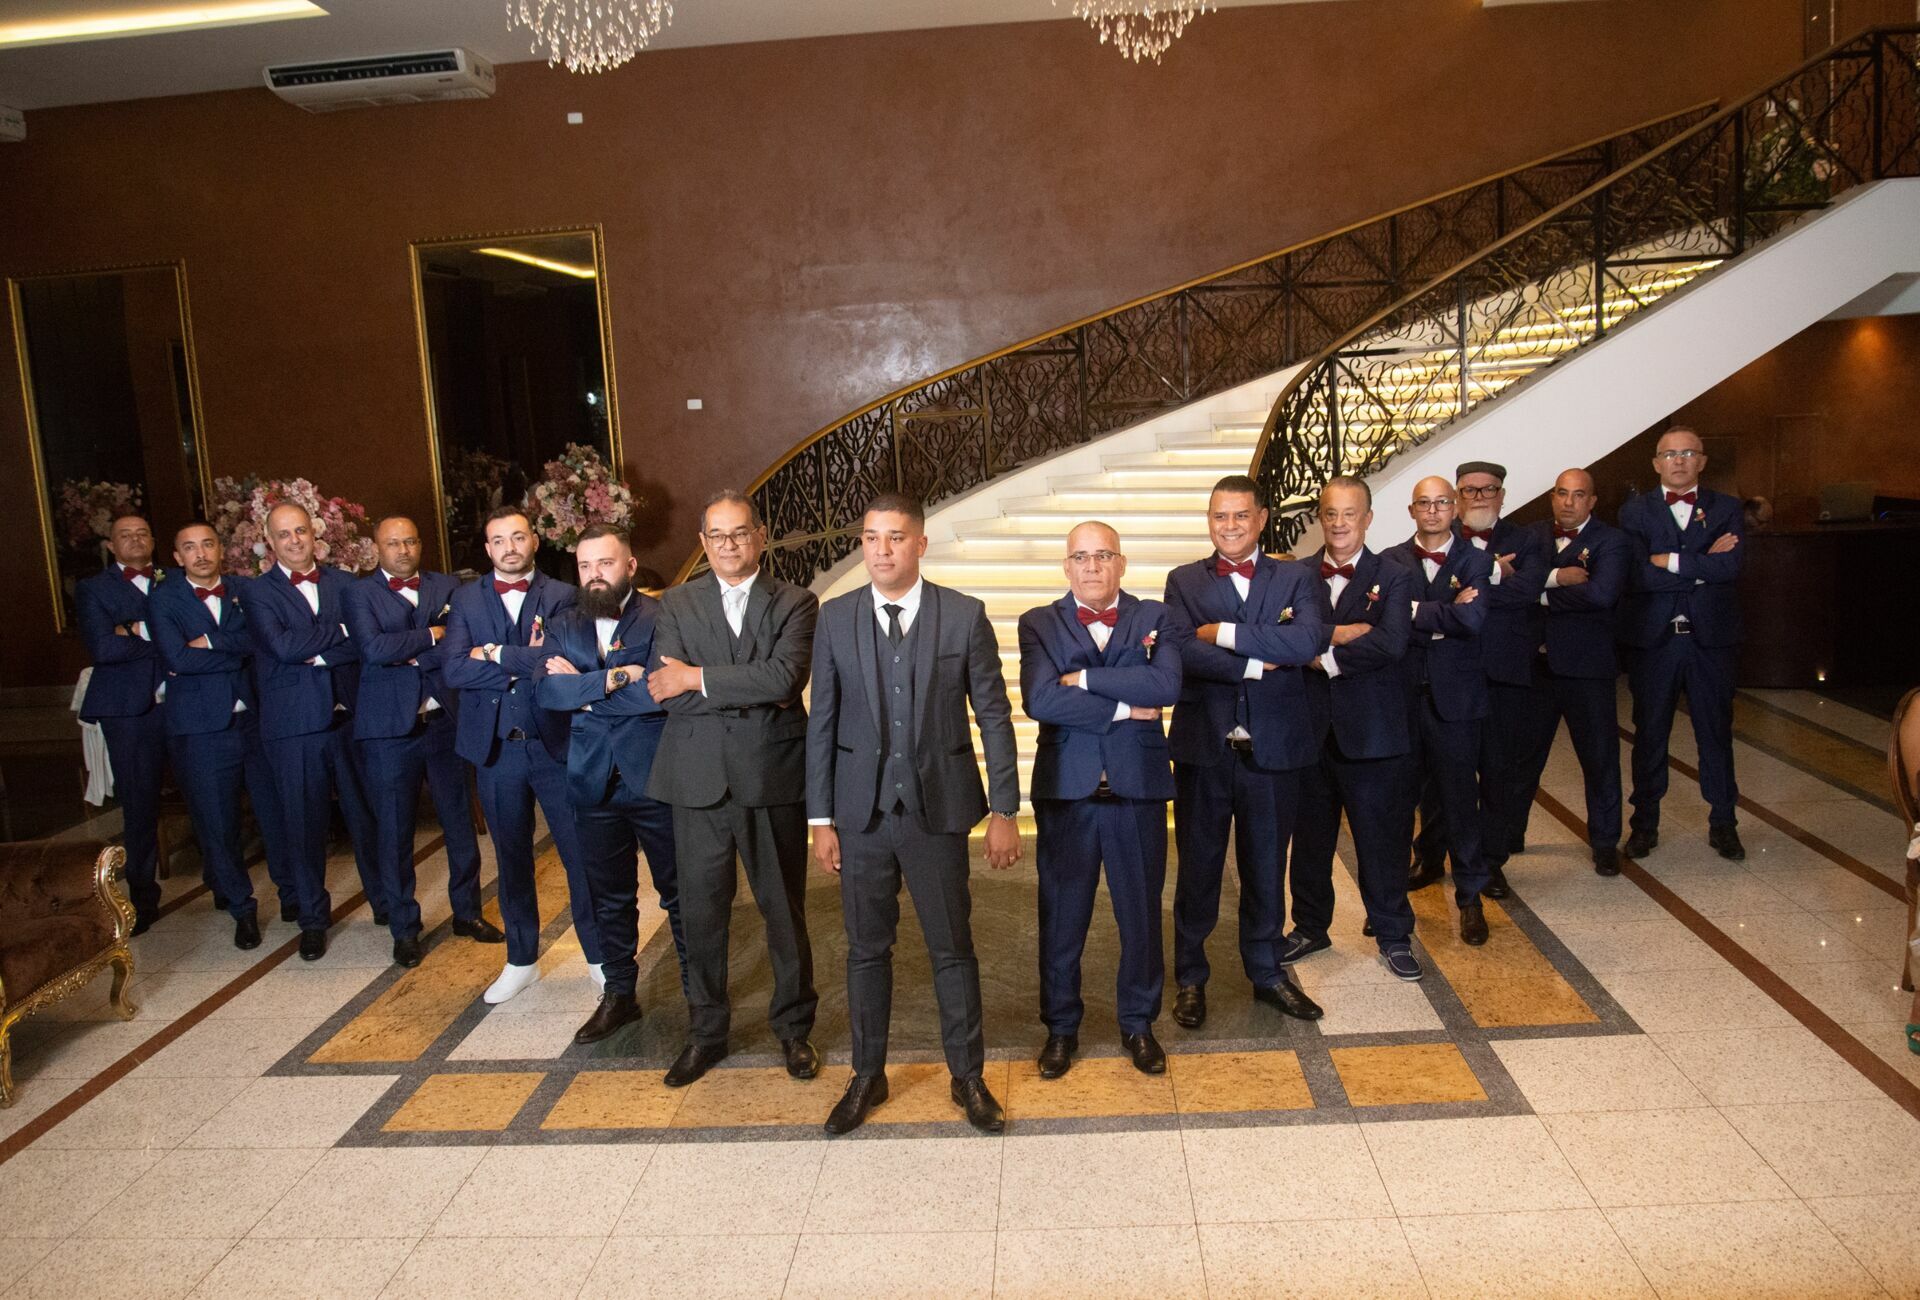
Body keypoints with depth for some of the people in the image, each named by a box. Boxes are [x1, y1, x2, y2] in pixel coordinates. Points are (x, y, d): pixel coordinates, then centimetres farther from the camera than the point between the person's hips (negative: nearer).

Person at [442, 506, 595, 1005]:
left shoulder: (563, 596, -1)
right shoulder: (466, 599, 5)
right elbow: (453, 669, -9)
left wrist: (496, 653, -13)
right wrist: (529, 663, -15)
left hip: (555, 743, -2)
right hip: (496, 748, 2)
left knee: (581, 852, 3)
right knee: (511, 857, 14)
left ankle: (600, 956, 18)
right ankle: (521, 960, 29)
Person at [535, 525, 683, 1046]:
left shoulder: (662, 618, -7)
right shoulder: (564, 627, 8)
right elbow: (546, 691, -8)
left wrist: (584, 687, -13)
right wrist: (616, 678, -18)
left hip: (656, 780, -4)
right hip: (594, 783, 4)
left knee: (680, 892, 8)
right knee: (610, 898, 16)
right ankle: (619, 995, 31)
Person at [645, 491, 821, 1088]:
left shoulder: (795, 603, 1)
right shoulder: (678, 605, 7)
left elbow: (784, 676, -17)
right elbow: (664, 690, -7)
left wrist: (699, 677, -12)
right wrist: (752, 694, -14)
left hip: (773, 777, -2)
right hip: (699, 780, 2)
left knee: (785, 910, 10)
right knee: (701, 912, 10)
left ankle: (793, 1028, 27)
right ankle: (705, 1032, 28)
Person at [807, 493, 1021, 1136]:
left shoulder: (964, 616, -3)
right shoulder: (835, 618, 1)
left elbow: (994, 716, -1)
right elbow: (822, 723, 3)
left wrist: (1003, 811, -4)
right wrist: (821, 819, 1)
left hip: (939, 809, -1)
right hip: (862, 811, 1)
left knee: (953, 947, 9)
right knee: (866, 948, 12)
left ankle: (968, 1077, 27)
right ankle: (867, 1077, 30)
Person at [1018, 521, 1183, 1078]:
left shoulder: (1154, 618, 4)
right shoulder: (1038, 624, 2)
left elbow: (1166, 685, -15)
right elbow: (1039, 700, -15)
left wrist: (1083, 678, -16)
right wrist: (1124, 707, -14)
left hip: (1139, 787, 1)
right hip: (1065, 789, 0)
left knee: (1142, 912, 11)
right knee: (1062, 914, 10)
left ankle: (1139, 1023, 31)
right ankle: (1061, 1027, 28)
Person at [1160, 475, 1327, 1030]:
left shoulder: (1294, 578, 4)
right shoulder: (1184, 582, 3)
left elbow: (1309, 640, -17)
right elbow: (1181, 652, -14)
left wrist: (1224, 633, -17)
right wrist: (1256, 663, -18)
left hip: (1273, 749, 1)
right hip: (1204, 748, 0)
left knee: (1267, 866, 14)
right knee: (1198, 866, 10)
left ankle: (1268, 972, 32)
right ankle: (1190, 978, 26)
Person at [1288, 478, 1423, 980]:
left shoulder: (1394, 578, -2)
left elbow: (1391, 643, -18)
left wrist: (1323, 655, -17)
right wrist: (1339, 634, -21)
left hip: (1373, 731, -2)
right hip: (1310, 729, 2)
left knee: (1382, 839, 7)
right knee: (1310, 838, 15)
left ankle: (1393, 935, 24)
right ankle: (1310, 926, 31)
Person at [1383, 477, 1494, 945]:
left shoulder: (1476, 562, 2)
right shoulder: (1390, 561, 3)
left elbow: (1473, 619, -15)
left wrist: (1413, 610, -13)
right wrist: (1445, 616, -17)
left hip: (1455, 699, -1)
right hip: (1401, 696, 1)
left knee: (1459, 798, 5)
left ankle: (1471, 897, 20)